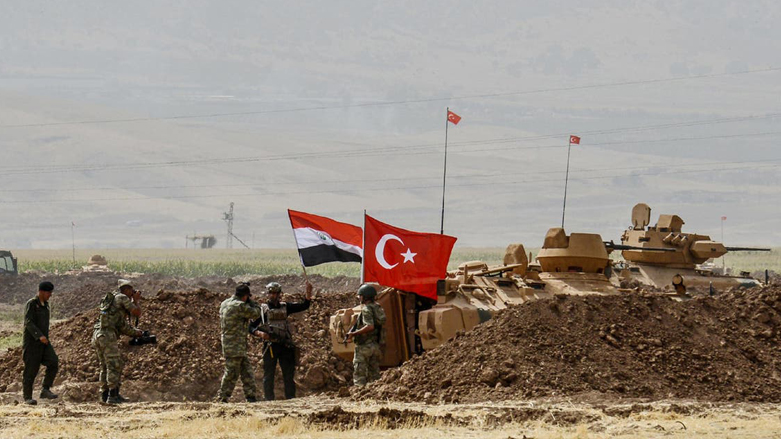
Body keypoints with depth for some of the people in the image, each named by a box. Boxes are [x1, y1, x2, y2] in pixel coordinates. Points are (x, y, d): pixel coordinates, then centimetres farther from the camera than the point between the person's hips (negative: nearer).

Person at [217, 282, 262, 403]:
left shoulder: (225, 303, 10)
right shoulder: (239, 306, -18)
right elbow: (256, 313, -9)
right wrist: (251, 302, 8)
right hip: (235, 346, -10)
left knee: (247, 371, 12)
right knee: (231, 373, -3)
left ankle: (251, 397, 14)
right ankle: (222, 398, 1)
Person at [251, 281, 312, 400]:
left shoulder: (285, 307, 12)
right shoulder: (262, 309, 3)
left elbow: (304, 306, 8)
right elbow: (251, 326, 2)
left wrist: (308, 293, -8)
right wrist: (259, 333, -18)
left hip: (285, 345, 3)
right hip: (270, 345, -3)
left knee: (289, 374, 6)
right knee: (269, 375, -1)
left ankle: (291, 398, 12)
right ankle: (269, 400, 2)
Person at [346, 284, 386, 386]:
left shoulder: (366, 309, -15)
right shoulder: (378, 308, 12)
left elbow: (370, 326, -28)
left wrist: (354, 334, -24)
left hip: (364, 346, -8)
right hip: (375, 345, 9)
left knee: (359, 374, -6)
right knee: (374, 374, 11)